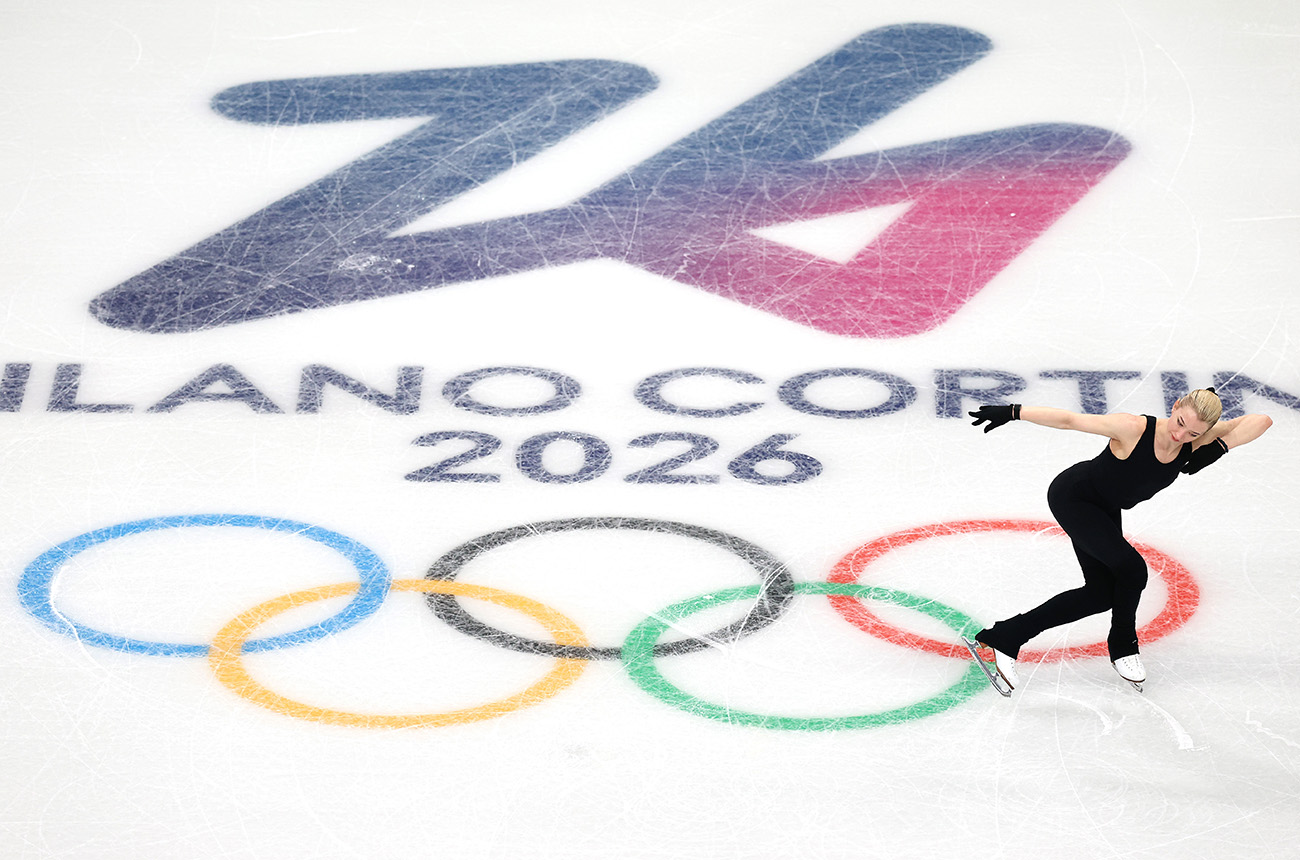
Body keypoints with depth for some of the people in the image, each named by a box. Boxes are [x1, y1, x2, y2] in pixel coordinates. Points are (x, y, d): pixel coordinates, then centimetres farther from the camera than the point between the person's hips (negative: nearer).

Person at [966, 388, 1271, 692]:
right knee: (1131, 567, -21)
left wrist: (1219, 447, -37)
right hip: (1072, 497, -8)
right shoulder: (1134, 429, -34)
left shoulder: (1195, 445, -19)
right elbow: (1069, 420, -30)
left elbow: (1262, 421, -22)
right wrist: (1012, 412, -33)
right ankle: (1123, 645, 5)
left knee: (1102, 593, 7)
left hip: (1104, 512, 8)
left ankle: (1005, 637, 13)